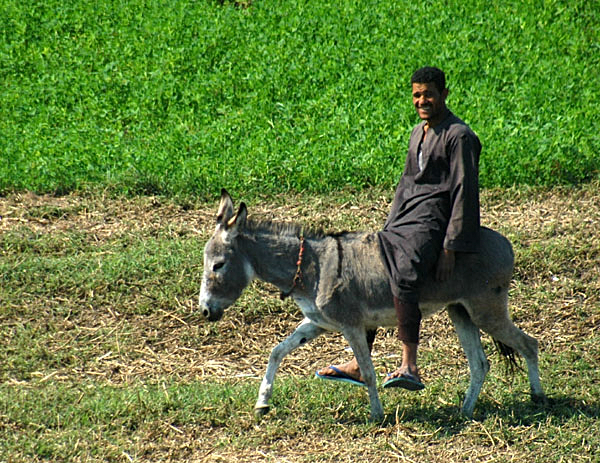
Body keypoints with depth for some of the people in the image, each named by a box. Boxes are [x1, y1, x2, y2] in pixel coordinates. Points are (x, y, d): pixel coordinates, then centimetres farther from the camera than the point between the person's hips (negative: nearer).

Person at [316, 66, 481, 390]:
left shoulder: (458, 136, -9)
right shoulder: (418, 133, 19)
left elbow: (464, 193, -14)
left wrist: (450, 249, -19)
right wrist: (388, 231, 19)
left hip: (430, 223, -10)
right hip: (404, 220, 10)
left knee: (402, 276, -31)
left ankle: (409, 368, -36)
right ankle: (359, 364, 14)